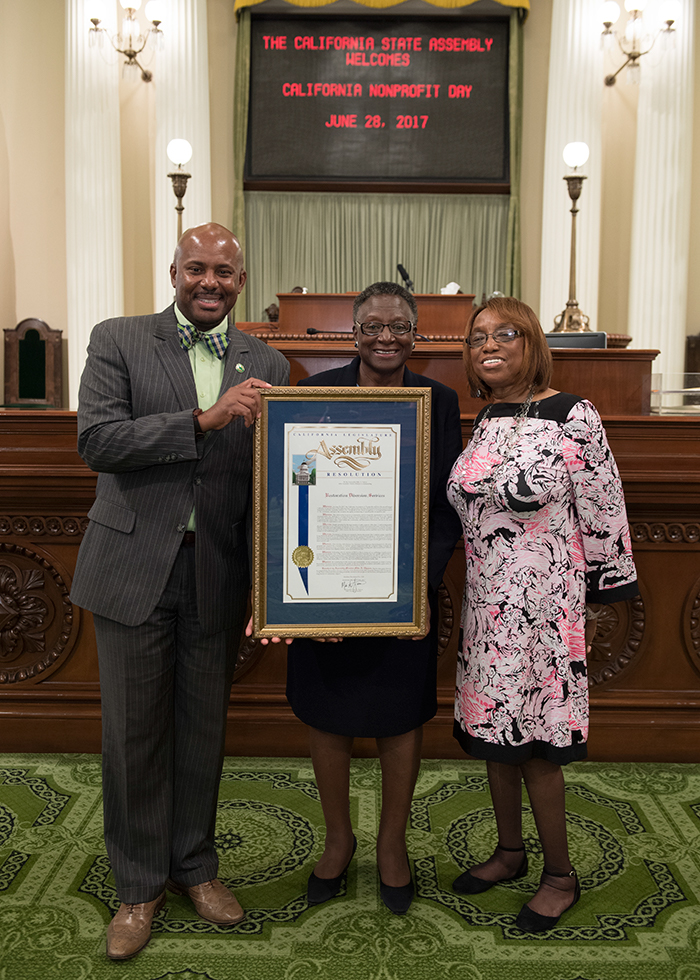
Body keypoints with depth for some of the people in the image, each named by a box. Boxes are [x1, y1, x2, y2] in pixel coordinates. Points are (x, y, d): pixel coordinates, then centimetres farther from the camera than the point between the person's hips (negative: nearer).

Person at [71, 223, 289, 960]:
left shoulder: (265, 365, 4)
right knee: (134, 732, 10)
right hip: (135, 567, -2)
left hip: (218, 573, 2)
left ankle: (194, 864, 37)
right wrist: (205, 418, -24)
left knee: (203, 728, 15)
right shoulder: (119, 341, -1)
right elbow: (95, 440, -15)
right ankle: (140, 884, 30)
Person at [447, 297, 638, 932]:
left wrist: (596, 605, -5)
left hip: (545, 605, -6)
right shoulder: (485, 420, 8)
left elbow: (604, 511, -9)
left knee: (535, 742, 2)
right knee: (493, 731, 15)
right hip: (487, 602, 7)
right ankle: (510, 852, 36)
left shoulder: (574, 416, -12)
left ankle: (561, 875, 24)